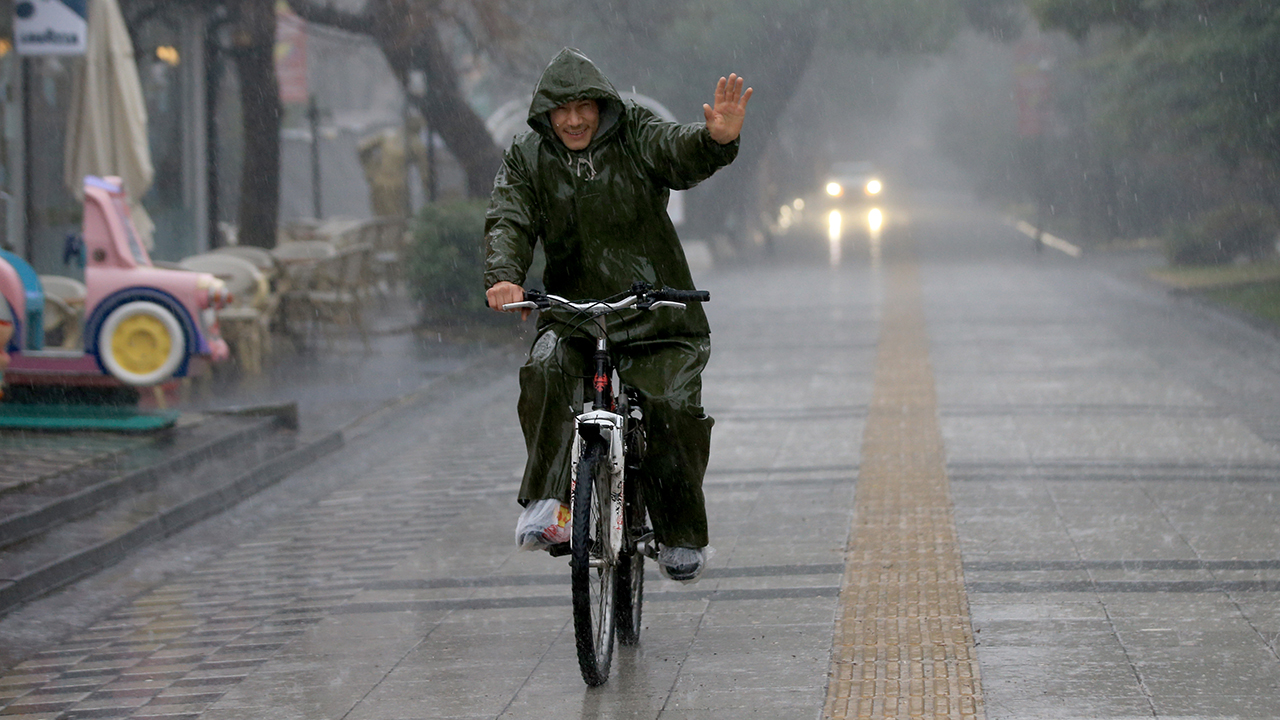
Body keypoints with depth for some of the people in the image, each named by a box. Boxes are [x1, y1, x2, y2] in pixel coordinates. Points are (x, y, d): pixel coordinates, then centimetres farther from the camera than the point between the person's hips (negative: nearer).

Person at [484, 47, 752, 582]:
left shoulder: (634, 137, 0)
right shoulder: (526, 160, 6)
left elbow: (681, 153, -19)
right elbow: (508, 221, -7)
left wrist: (716, 140, -44)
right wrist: (503, 277, -29)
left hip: (656, 307, -1)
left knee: (674, 407, -19)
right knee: (546, 372, -30)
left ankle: (682, 535, 0)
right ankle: (546, 503, -28)